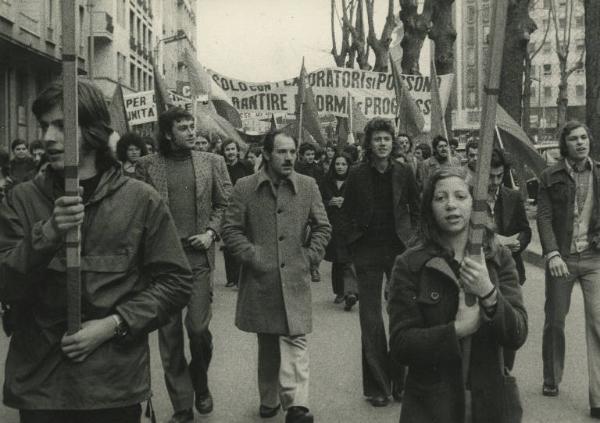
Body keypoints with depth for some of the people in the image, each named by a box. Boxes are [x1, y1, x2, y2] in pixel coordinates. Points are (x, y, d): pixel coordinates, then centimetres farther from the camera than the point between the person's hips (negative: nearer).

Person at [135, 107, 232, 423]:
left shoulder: (212, 162, 7)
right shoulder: (147, 165, 3)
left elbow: (224, 203, 10)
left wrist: (210, 232, -3)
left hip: (198, 255, 0)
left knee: (198, 326, -5)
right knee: (169, 332, 4)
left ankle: (201, 384, 27)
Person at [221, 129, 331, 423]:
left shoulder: (308, 186, 3)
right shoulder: (244, 187, -1)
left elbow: (322, 227, 8)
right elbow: (230, 229, 0)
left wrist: (310, 256, -2)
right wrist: (252, 255, -10)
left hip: (295, 279, 0)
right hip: (260, 279, 0)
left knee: (295, 339, -7)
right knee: (267, 343, 13)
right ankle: (269, 399, 27)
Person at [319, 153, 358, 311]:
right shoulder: (326, 182, 9)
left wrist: (345, 202, -14)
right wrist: (330, 203, -9)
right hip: (332, 226, 3)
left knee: (349, 260, -14)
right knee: (336, 261, 10)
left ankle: (350, 292, -23)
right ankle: (340, 292, 21)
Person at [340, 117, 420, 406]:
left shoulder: (404, 173, 1)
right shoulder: (357, 175, -2)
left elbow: (416, 208, 10)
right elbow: (347, 214, 4)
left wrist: (412, 239, 1)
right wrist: (354, 247, -2)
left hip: (400, 250, 1)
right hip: (367, 252, -1)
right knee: (370, 321, 3)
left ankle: (401, 381, 15)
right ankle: (377, 386, 13)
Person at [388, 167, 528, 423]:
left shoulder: (499, 259, -2)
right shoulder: (409, 265, -9)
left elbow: (517, 336, -10)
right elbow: (400, 344, -12)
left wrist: (489, 294, -25)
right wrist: (456, 330, -22)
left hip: (488, 400, 2)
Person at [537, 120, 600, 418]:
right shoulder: (551, 177, 2)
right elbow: (544, 217, -4)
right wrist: (552, 253, -16)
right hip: (562, 258, 0)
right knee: (555, 320, 10)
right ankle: (551, 379, 30)